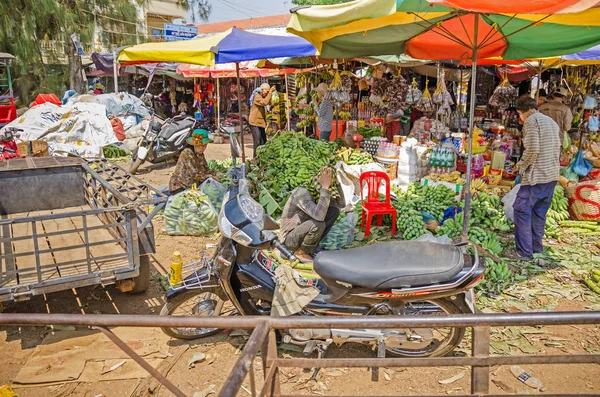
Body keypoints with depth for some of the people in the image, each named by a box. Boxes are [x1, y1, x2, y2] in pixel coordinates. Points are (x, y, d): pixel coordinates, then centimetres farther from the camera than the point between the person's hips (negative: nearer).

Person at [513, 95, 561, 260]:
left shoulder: (531, 121, -10)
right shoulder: (551, 122, 17)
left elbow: (532, 150, -20)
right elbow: (557, 150, 18)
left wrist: (521, 165, -5)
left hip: (536, 176, -9)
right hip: (552, 175, 9)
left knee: (522, 211, -2)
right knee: (540, 212, 17)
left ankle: (524, 251, -2)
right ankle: (537, 247, 24)